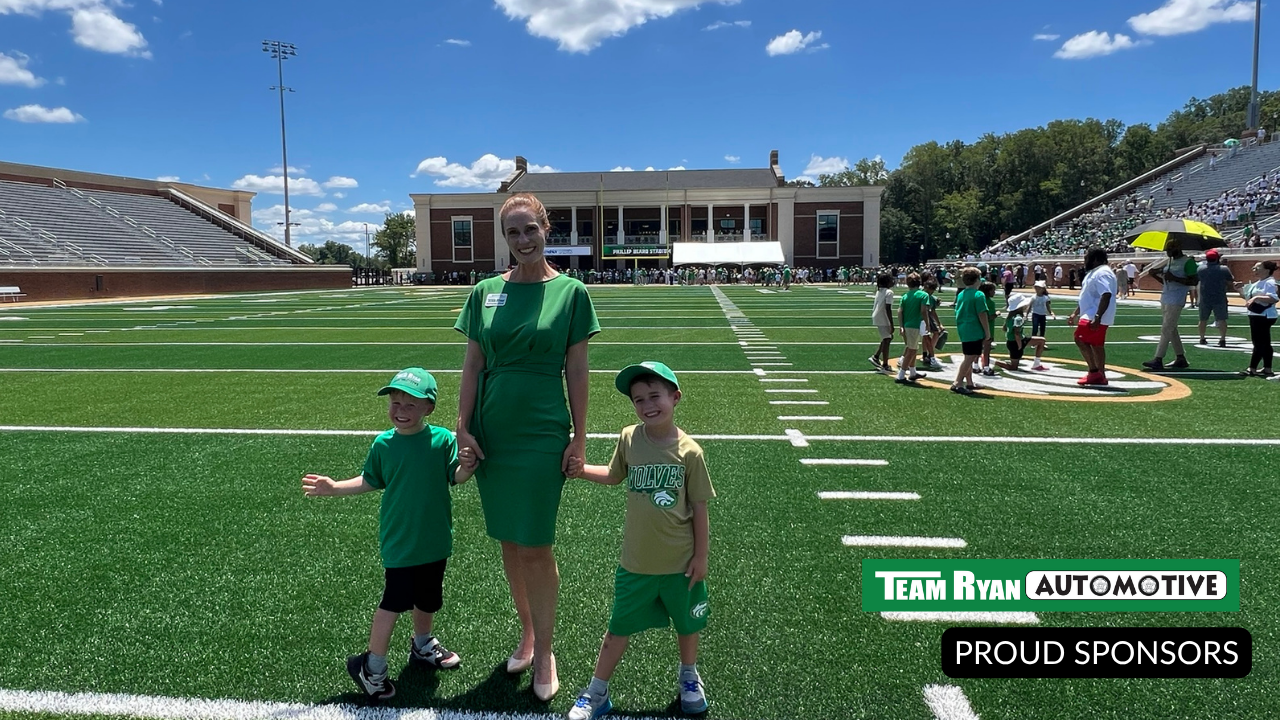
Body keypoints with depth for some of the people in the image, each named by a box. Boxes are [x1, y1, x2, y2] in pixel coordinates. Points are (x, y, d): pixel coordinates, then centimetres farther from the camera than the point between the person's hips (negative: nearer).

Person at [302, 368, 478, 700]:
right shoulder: (383, 444, -6)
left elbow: (455, 477, -11)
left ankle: (423, 645, 44)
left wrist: (467, 467, -31)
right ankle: (372, 666, 17)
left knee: (428, 597, 19)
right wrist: (335, 487, 1)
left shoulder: (442, 439, -10)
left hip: (435, 539, 2)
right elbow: (370, 481, 8)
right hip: (399, 540, -2)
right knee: (395, 600, 0)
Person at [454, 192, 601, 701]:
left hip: (542, 436, -3)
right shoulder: (485, 292, 3)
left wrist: (580, 436, -5)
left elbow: (577, 370, -4)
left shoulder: (569, 292, -4)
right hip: (491, 434, 4)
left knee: (536, 546, 1)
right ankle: (526, 632, 34)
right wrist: (463, 426, -1)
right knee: (508, 542, 14)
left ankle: (544, 653, 18)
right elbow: (473, 365, 5)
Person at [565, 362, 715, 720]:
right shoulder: (628, 439, -10)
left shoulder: (689, 451, -15)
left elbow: (699, 508, -7)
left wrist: (700, 557, -4)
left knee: (686, 624, 21)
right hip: (636, 562, 1)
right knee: (619, 628, 13)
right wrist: (582, 470, -4)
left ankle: (688, 677, 48)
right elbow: (614, 476, 11)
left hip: (680, 563, -1)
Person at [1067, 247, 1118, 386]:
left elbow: (1106, 296, -27)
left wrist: (1097, 317, -33)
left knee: (1081, 339, -15)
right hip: (1091, 316, 11)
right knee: (1097, 345, 12)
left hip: (1095, 317, -11)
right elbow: (1087, 297, 25)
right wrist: (1075, 313, 24)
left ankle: (1094, 372, -12)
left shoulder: (1102, 273, -16)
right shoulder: (1094, 273, 18)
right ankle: (1100, 376, 17)